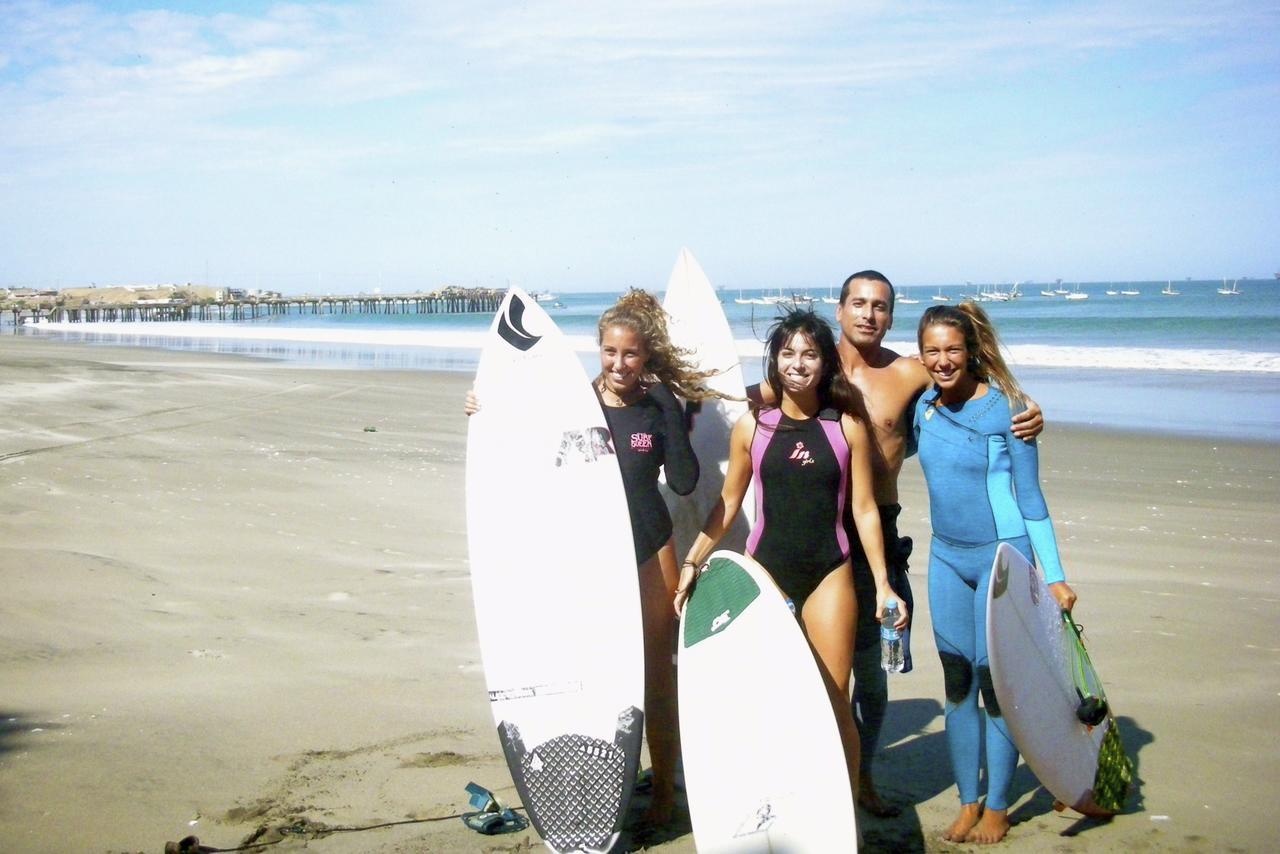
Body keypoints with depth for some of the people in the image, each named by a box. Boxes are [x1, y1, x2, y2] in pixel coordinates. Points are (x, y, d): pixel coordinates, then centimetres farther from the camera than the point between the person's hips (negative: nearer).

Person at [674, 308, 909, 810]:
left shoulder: (847, 427, 1)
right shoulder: (752, 427, 2)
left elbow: (863, 509, 2)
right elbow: (727, 504, 9)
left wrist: (883, 583, -1)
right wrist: (692, 563, 3)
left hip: (829, 575, -1)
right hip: (765, 572, 1)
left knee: (834, 703, -1)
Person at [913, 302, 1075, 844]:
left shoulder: (1005, 407, -12)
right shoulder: (924, 406, 2)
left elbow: (1029, 496, -8)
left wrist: (1054, 575, -9)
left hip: (1002, 555, -5)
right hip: (947, 557, 5)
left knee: (996, 682, 0)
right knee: (957, 683, 10)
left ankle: (997, 808, 15)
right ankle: (967, 802, 23)